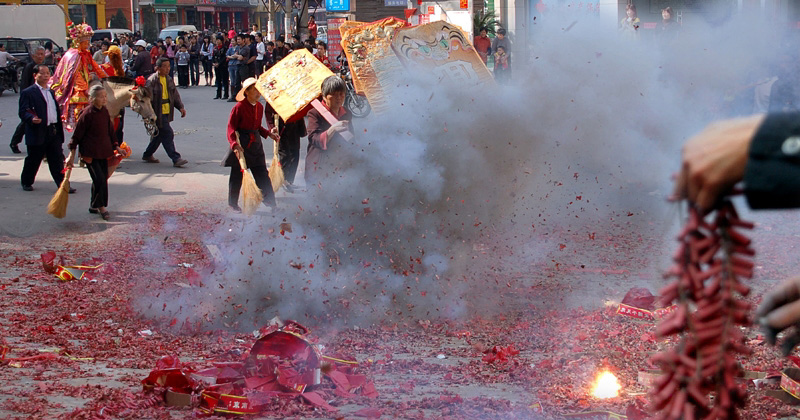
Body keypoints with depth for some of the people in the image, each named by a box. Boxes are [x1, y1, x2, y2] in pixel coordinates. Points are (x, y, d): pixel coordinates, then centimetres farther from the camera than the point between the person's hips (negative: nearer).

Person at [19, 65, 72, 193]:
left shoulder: (51, 92, 18)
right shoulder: (27, 93, -6)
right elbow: (23, 112, -14)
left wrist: (60, 124, 16)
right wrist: (32, 118, -32)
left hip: (54, 132, 6)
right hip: (38, 133, -6)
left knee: (58, 160, 3)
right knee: (33, 160, 7)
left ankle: (63, 184, 5)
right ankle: (26, 182, 25)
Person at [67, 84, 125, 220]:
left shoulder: (105, 112, 6)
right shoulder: (87, 114, -15)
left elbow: (110, 131, 19)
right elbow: (77, 135, -10)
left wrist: (117, 147, 18)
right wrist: (71, 156, -10)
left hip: (103, 152, 7)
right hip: (90, 153, -7)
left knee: (103, 179, 10)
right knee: (99, 179, -13)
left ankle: (94, 206, 24)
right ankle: (100, 206, 4)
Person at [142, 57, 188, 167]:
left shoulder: (169, 80, 12)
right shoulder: (152, 80, -13)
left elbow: (175, 95, 19)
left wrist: (180, 107, 5)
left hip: (166, 113, 8)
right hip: (157, 114, -8)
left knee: (159, 135, 15)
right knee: (167, 134, -10)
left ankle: (147, 155, 31)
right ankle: (176, 159, -9)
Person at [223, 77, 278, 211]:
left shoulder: (259, 107, 7)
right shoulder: (239, 107, -14)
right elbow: (231, 128, -15)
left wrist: (269, 133, 6)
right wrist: (234, 144, -28)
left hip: (255, 143, 6)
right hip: (241, 145, -6)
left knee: (262, 173, 4)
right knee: (237, 175, 6)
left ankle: (270, 201, 6)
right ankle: (233, 203, 20)